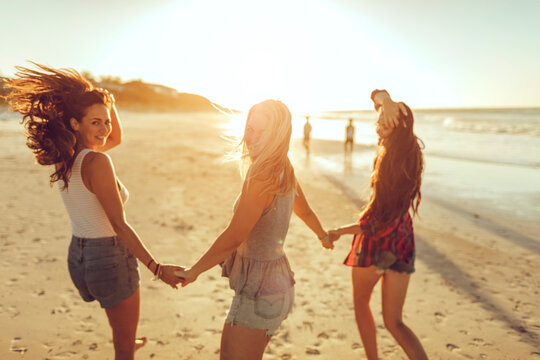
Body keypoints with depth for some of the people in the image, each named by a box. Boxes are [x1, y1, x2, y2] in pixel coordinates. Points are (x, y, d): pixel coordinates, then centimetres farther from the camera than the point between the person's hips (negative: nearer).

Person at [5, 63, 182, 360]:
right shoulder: (96, 162, -24)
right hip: (109, 256, -9)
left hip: (77, 256, 9)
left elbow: (116, 139, 17)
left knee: (128, 309, 38)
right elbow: (119, 225, -25)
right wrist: (156, 268, -24)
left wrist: (109, 104, 0)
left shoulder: (66, 157, 2)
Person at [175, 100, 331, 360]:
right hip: (277, 278, 9)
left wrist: (194, 271, -11)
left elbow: (233, 237, -22)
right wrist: (323, 235, 40)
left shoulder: (262, 176, -24)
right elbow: (306, 212, 20)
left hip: (258, 290, -9)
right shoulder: (285, 172, 4)